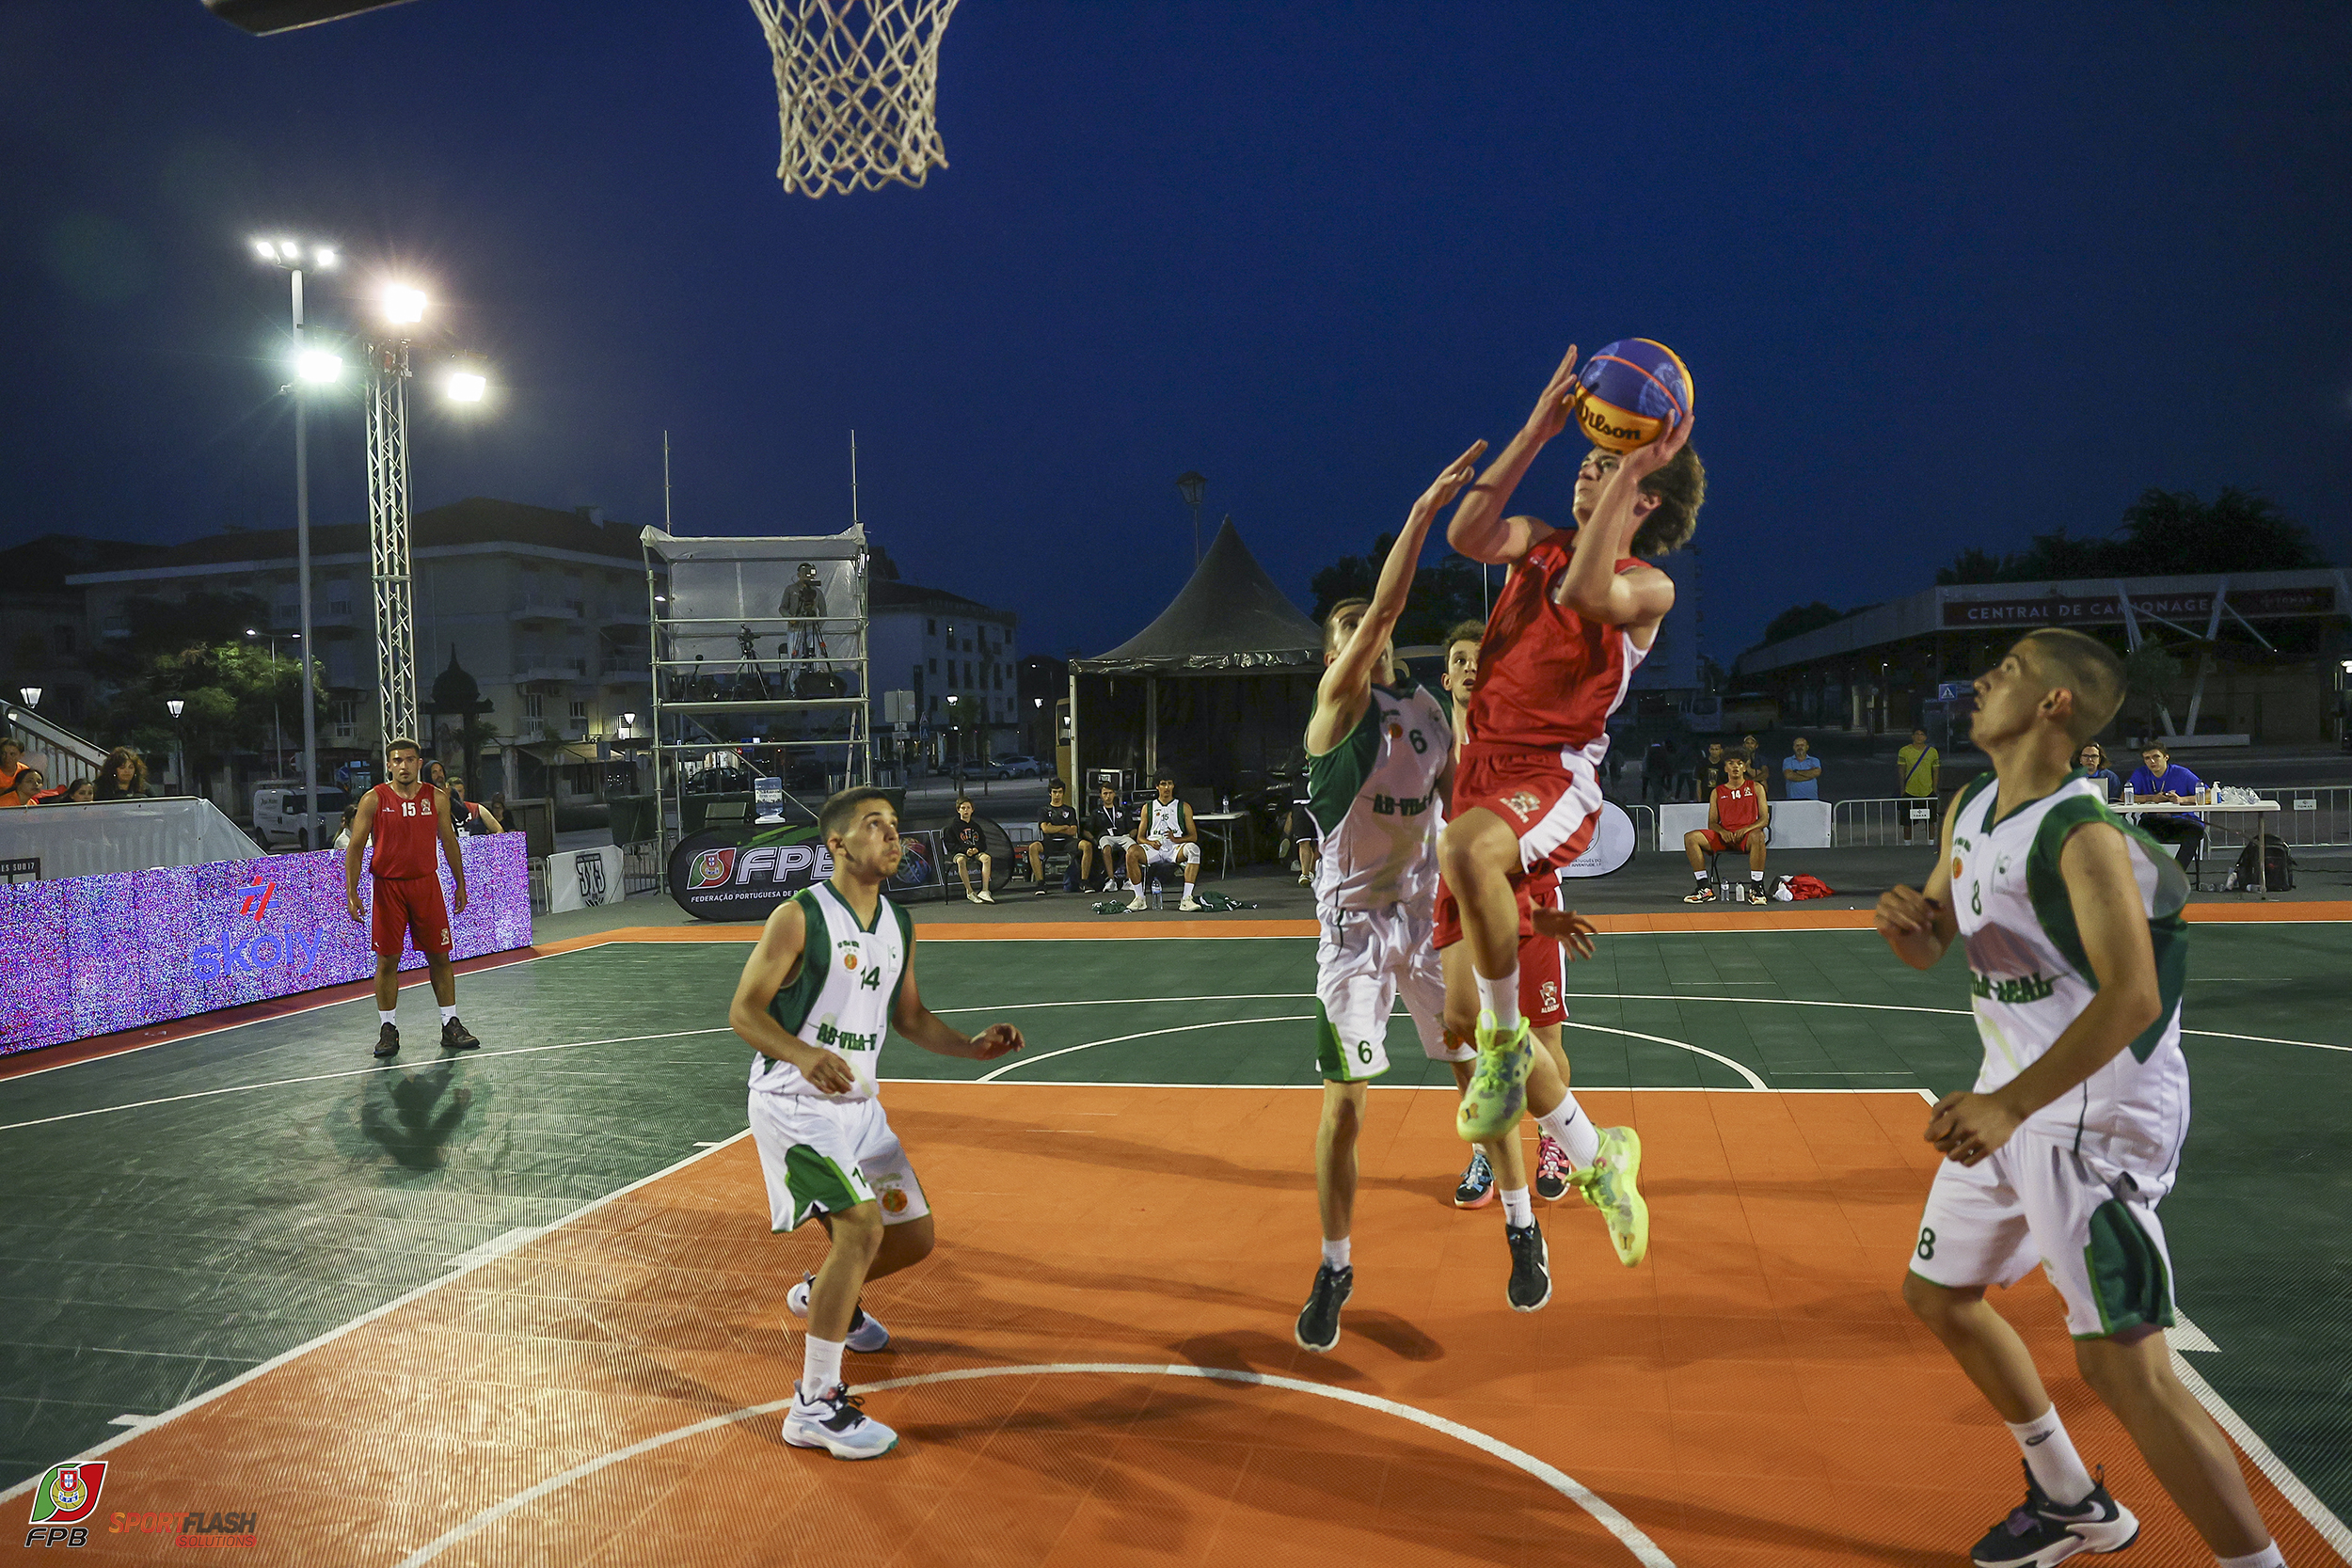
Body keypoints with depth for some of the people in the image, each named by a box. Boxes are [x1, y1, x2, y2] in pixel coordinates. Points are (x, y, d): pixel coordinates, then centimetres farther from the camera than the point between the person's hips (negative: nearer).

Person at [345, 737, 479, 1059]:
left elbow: (449, 842, 13)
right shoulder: (373, 800, -4)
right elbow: (355, 847, -2)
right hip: (388, 885, -2)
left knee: (439, 957, 3)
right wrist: (351, 892, -10)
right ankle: (387, 1029, 12)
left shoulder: (437, 799, 3)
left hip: (426, 883, 2)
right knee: (387, 960, 1)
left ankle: (450, 1026, 11)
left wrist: (460, 884, 13)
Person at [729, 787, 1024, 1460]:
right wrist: (804, 1054, -33)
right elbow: (743, 1010, -14)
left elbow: (909, 1016, 17)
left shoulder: (898, 925, 7)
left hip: (857, 1103, 8)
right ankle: (815, 1405, -13)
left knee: (913, 1237, 12)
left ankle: (820, 1295, 42)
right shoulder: (799, 917, -14)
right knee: (861, 1226, -23)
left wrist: (973, 1047, 1)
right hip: (793, 1101, -8)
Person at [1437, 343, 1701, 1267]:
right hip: (1483, 769, 6)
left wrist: (1632, 469, -18)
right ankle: (1594, 1158, 23)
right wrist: (1536, 429, -5)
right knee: (1470, 1003, 5)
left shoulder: (1650, 587, 2)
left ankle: (1505, 1036, -18)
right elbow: (1466, 536, -4)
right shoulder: (1538, 542, 17)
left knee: (1466, 847, -42)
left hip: (1555, 779, -6)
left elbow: (1585, 590, -22)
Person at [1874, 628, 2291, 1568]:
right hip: (2013, 1100, 10)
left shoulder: (2082, 836, -22)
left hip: (2100, 1111, -10)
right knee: (1937, 1293, 20)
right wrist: (1907, 922, -10)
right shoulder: (1968, 811, 5)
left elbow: (2131, 997, -32)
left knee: (2120, 1365, -12)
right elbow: (1930, 949, 14)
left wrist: (2009, 1105, -39)